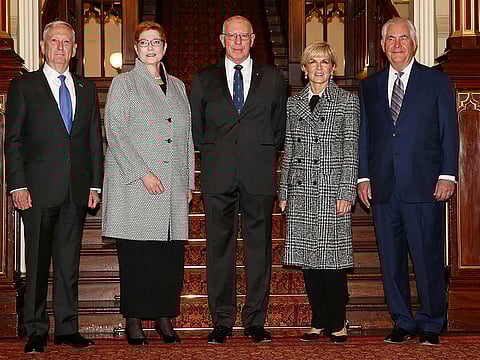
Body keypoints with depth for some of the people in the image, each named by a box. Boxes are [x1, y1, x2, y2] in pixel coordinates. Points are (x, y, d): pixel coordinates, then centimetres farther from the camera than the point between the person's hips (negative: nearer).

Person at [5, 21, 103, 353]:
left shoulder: (87, 89, 14)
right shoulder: (23, 86, 3)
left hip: (77, 189, 3)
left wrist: (95, 184, 5)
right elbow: (13, 140, -1)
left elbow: (95, 139, 13)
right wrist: (18, 185, -9)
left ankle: (67, 328, 16)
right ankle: (36, 331, 11)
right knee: (37, 263, 2)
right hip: (38, 188, -3)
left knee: (69, 262, 8)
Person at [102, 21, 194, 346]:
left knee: (172, 254, 1)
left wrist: (189, 180, 13)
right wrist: (143, 173, -14)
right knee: (136, 254, -3)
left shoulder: (177, 86, 18)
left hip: (173, 184, 4)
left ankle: (164, 316, 12)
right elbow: (115, 132, -6)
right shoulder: (123, 84, 4)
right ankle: (134, 321, 6)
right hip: (134, 185, -4)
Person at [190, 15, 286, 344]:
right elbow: (195, 128, 15)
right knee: (219, 248, 2)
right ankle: (222, 321, 10)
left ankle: (255, 321, 10)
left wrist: (263, 156, 9)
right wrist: (214, 156, 10)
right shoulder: (203, 79, 11)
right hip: (218, 177, 0)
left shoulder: (273, 78, 11)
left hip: (258, 174, 0)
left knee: (259, 246, 2)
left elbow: (280, 126, 15)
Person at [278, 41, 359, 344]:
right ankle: (320, 321, 16)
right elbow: (289, 150, 14)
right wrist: (284, 191, 10)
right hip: (301, 189, 4)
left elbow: (351, 150, -2)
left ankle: (338, 322, 11)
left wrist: (346, 192, -9)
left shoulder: (348, 101, 3)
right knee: (307, 257, 5)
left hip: (332, 189, -4)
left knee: (332, 256, -3)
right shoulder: (294, 103, 13)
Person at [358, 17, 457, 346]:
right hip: (383, 188, 4)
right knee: (391, 260, 7)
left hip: (424, 186, -3)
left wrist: (447, 175, -5)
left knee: (428, 258, -1)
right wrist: (363, 177, 7)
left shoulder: (437, 82, 6)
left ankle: (431, 324, 14)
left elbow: (449, 132, 3)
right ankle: (403, 323, 19)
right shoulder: (369, 86, 15)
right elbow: (364, 135, 15)